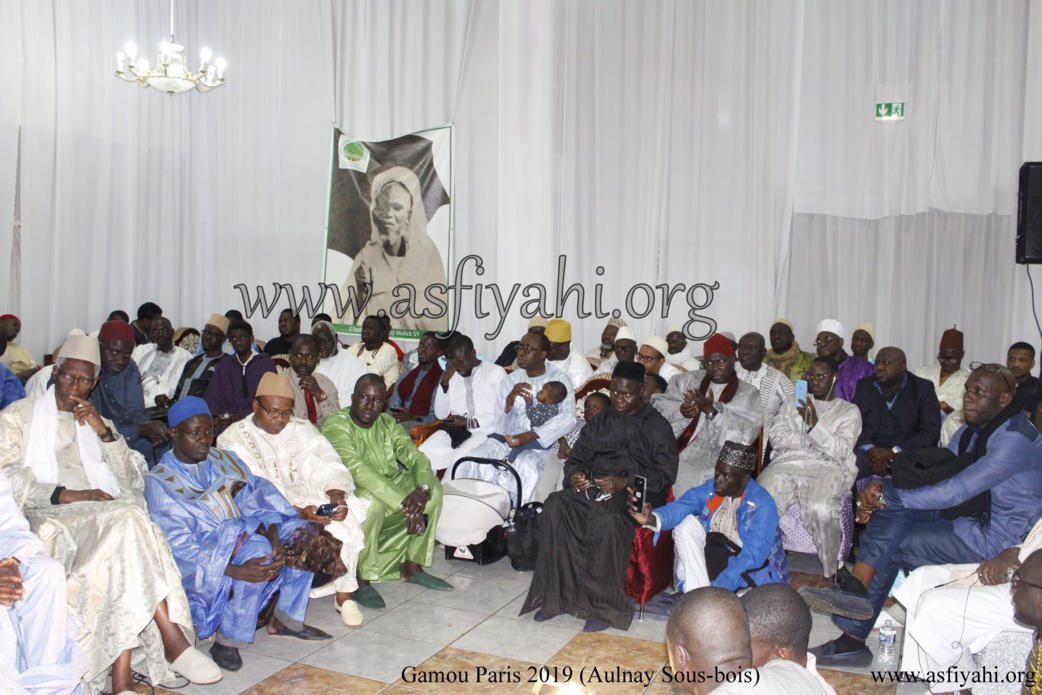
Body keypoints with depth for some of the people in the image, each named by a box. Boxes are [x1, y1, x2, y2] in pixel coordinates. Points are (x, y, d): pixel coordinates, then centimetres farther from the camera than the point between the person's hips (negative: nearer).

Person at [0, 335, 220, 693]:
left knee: (127, 526, -34)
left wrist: (103, 432, 0)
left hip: (103, 513, 3)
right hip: (49, 516, -3)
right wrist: (66, 495, -13)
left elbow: (127, 479, 13)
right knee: (126, 523, -34)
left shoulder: (99, 423, 26)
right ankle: (173, 640, -36)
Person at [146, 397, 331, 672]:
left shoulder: (225, 461, 13)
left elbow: (255, 500, 2)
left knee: (303, 534, -12)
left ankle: (286, 618, 0)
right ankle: (227, 640, -20)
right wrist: (235, 570, -31)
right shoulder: (159, 482, -7)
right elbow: (178, 547, -17)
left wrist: (274, 537, -21)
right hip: (201, 561, -6)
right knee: (257, 548, -33)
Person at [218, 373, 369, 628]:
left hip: (307, 498, 4)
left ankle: (344, 594, -12)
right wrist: (299, 512, -31)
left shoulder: (301, 429, 11)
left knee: (348, 519, -24)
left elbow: (326, 466, -2)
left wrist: (337, 497, -24)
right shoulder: (234, 440, -5)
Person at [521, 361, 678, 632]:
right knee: (554, 507, -26)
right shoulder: (599, 423, 24)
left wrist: (624, 482, -17)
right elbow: (576, 458, 20)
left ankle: (604, 606, -25)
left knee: (606, 520, -38)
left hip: (635, 491, -5)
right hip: (593, 486, 5)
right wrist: (575, 475, -5)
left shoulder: (657, 425, 9)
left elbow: (665, 473, -2)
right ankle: (557, 596, -20)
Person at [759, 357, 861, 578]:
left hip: (826, 467, -2)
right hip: (787, 462, 2)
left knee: (821, 510, -35)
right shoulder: (793, 403, 25)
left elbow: (842, 451, 0)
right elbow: (776, 437, 10)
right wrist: (815, 440, 1)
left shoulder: (849, 410, 16)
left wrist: (815, 424, -11)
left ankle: (831, 572, -16)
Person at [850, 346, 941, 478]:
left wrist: (894, 452, -16)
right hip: (871, 452, 1)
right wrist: (870, 450, -16)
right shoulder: (864, 386, 14)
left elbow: (931, 432, -4)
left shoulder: (923, 389, 7)